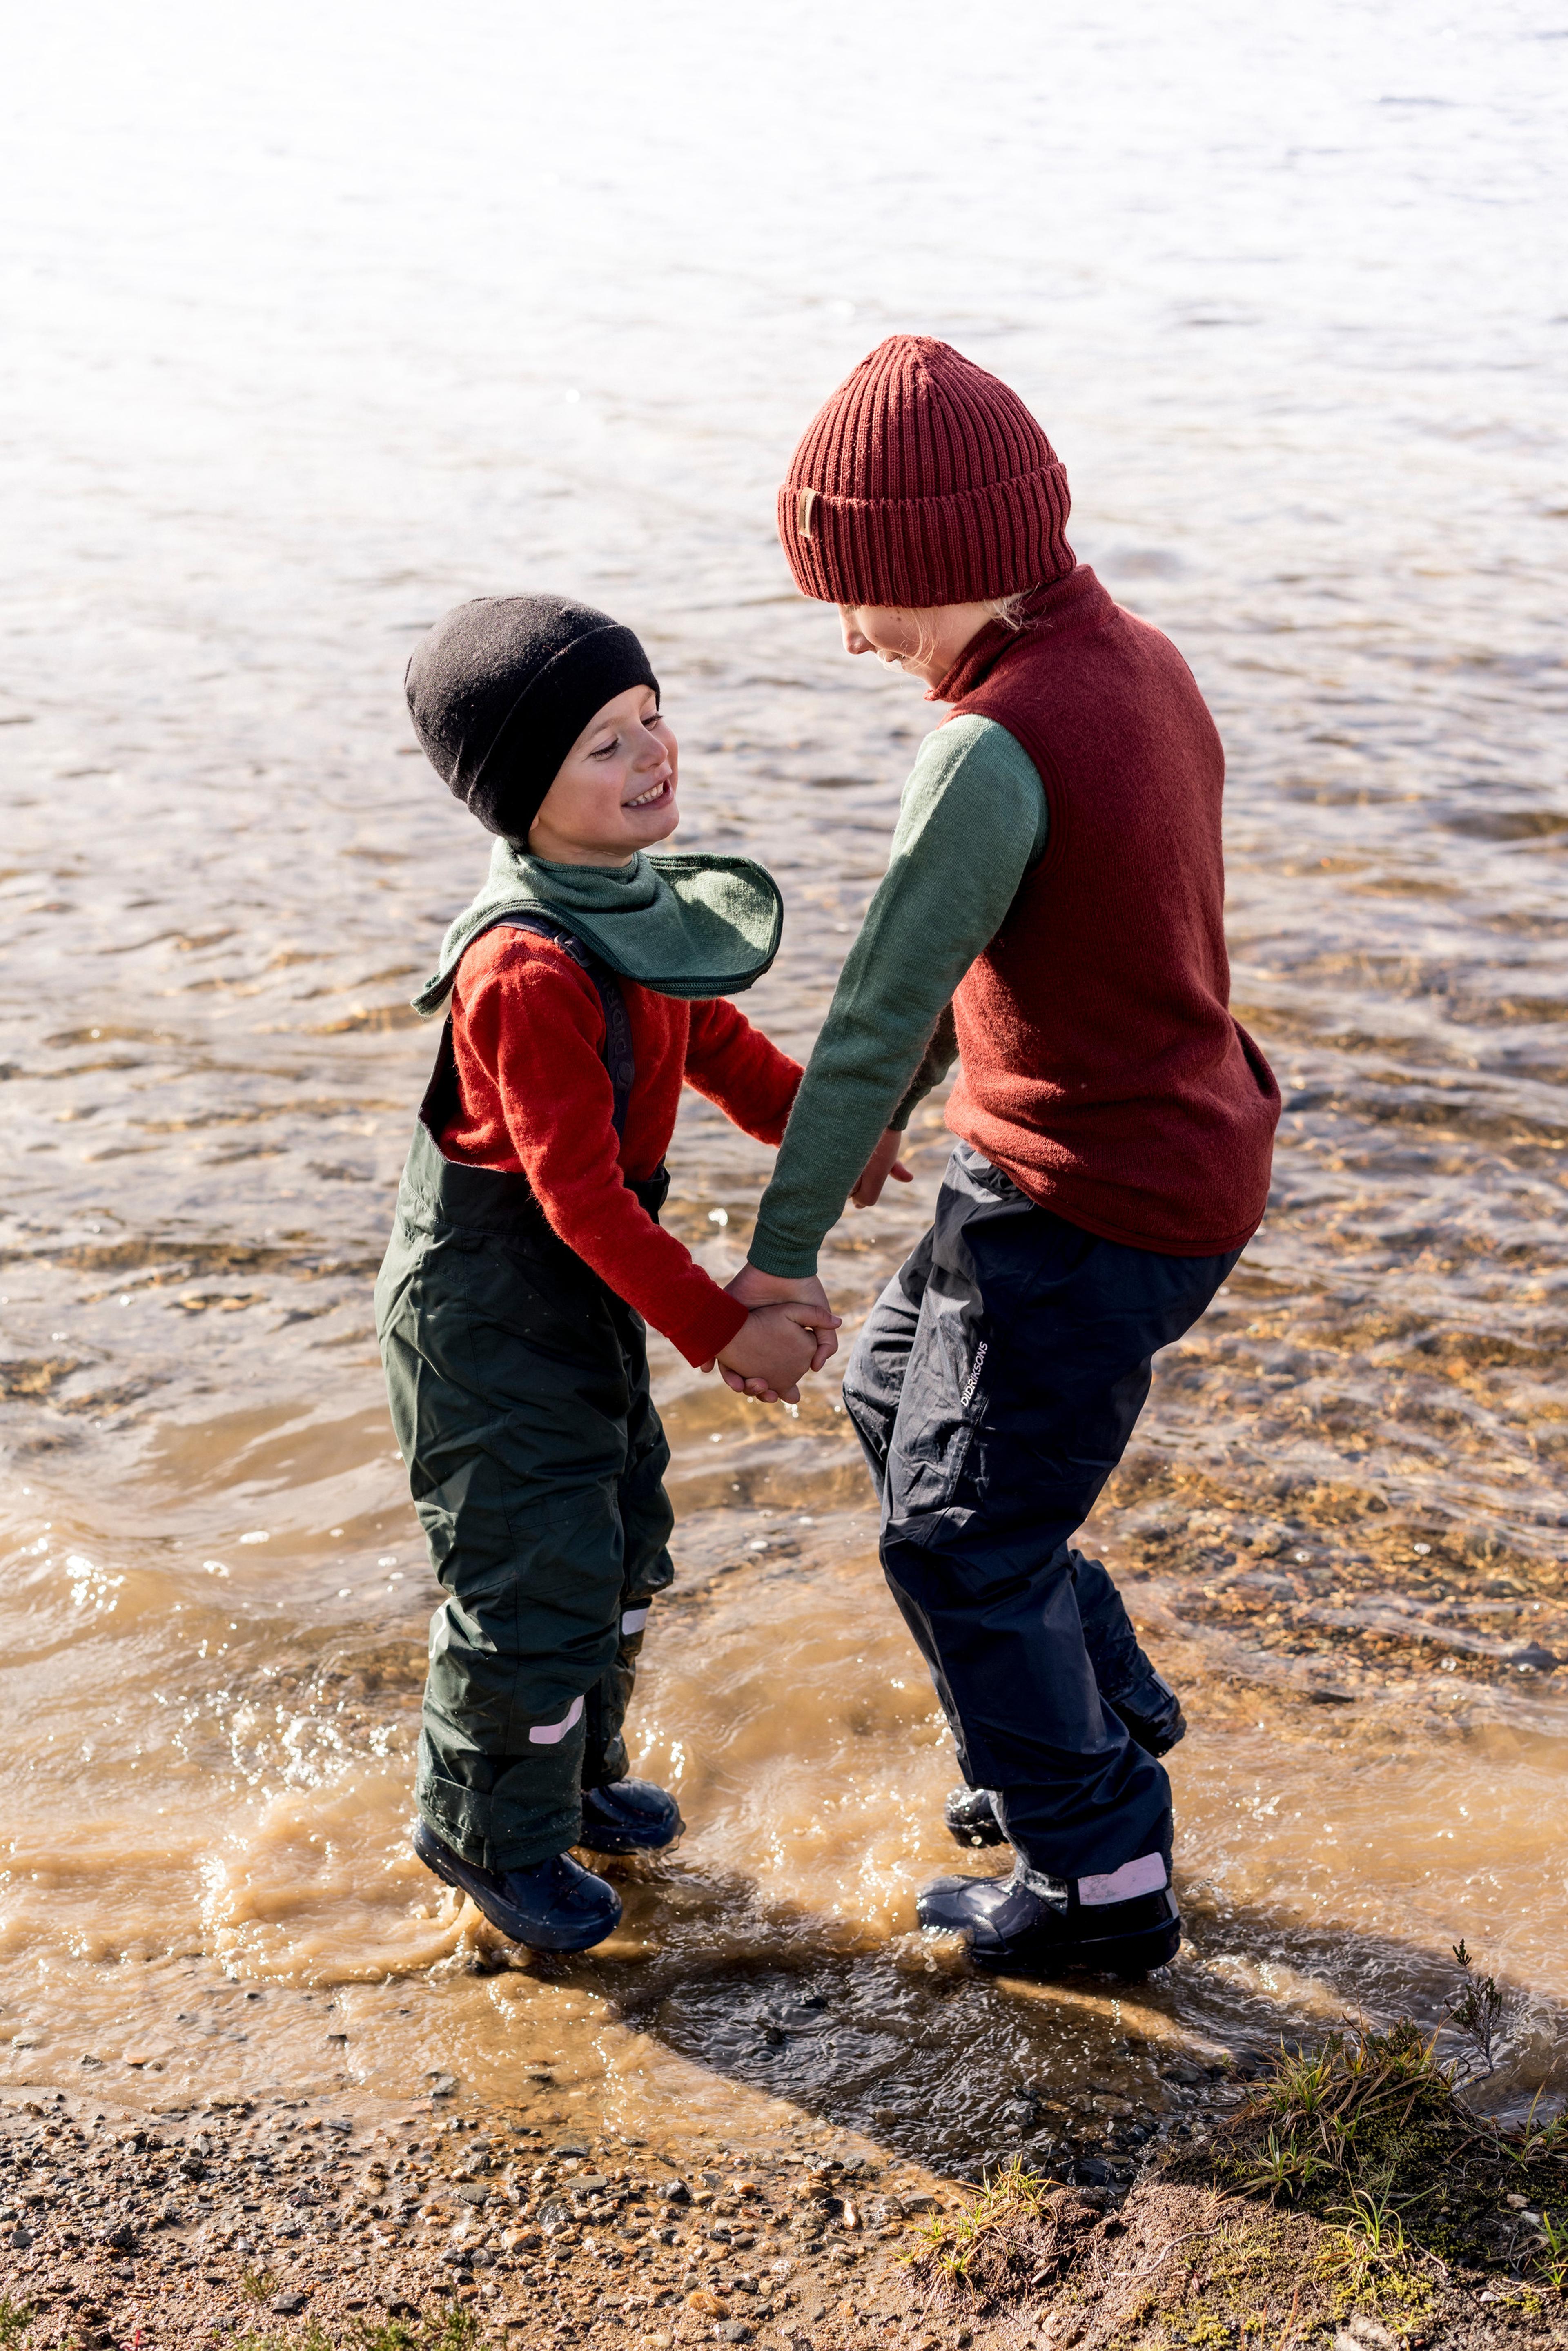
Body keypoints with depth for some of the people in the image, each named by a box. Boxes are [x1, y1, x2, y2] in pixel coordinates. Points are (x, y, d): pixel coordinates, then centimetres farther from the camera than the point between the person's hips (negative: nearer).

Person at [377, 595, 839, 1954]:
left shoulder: (634, 899, 0)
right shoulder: (529, 969, -30)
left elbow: (717, 1042, 15)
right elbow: (580, 1192, -29)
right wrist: (719, 1330, -26)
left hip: (588, 1284, 9)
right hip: (487, 1302, -9)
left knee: (620, 1544, 22)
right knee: (536, 1575, 2)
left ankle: (576, 1771, 43)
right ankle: (490, 1831, 25)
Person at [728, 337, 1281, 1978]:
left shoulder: (997, 746, -26)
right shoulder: (1136, 662, 5)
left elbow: (880, 1005, -23)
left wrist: (783, 1247, -15)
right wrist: (894, 1106, 24)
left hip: (1089, 1214, -10)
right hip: (1172, 1153, 10)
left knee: (961, 1547, 6)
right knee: (896, 1396, 26)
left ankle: (1103, 1885, 23)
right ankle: (1104, 1707, 37)